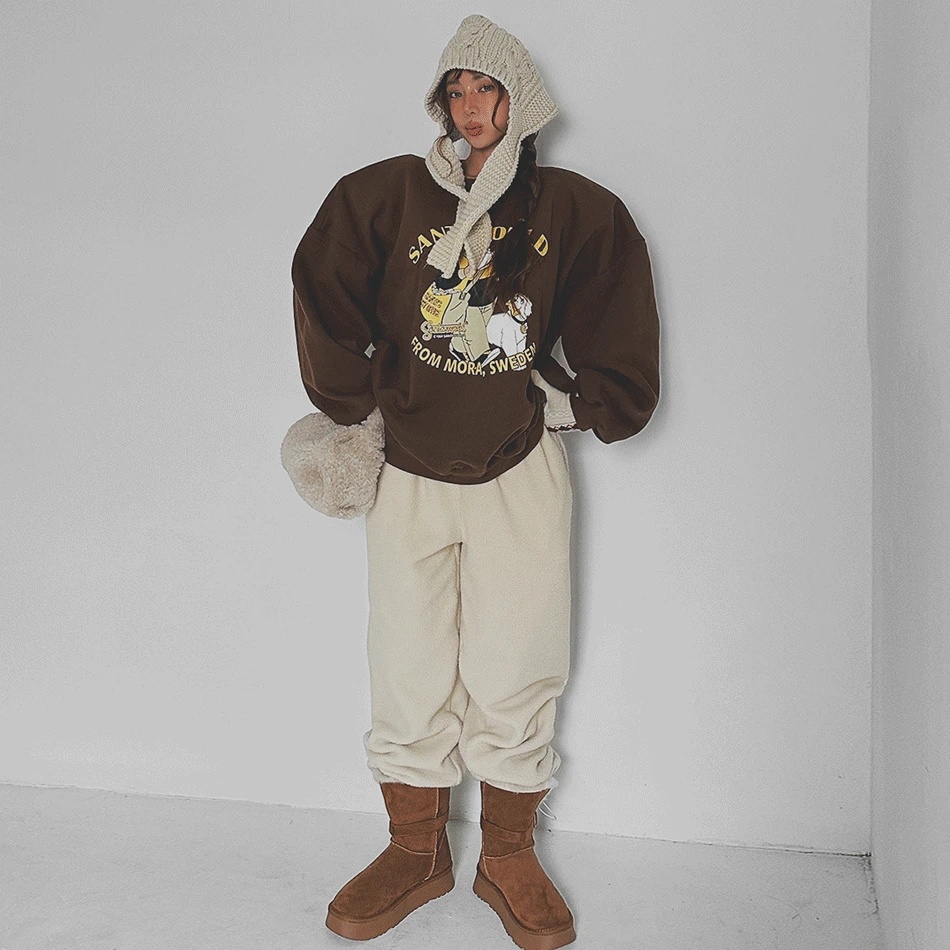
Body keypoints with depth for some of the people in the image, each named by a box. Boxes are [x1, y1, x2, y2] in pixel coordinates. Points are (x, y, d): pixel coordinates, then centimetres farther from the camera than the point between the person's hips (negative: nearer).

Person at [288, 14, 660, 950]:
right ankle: (416, 853, 24)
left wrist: (568, 405, 6)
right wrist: (357, 406, 10)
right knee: (407, 677, 6)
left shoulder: (575, 210, 1)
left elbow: (620, 344, 9)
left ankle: (509, 857, 22)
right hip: (408, 468, 1)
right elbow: (324, 297, 9)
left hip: (521, 470, 0)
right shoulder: (385, 195, 1)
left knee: (515, 678, 3)